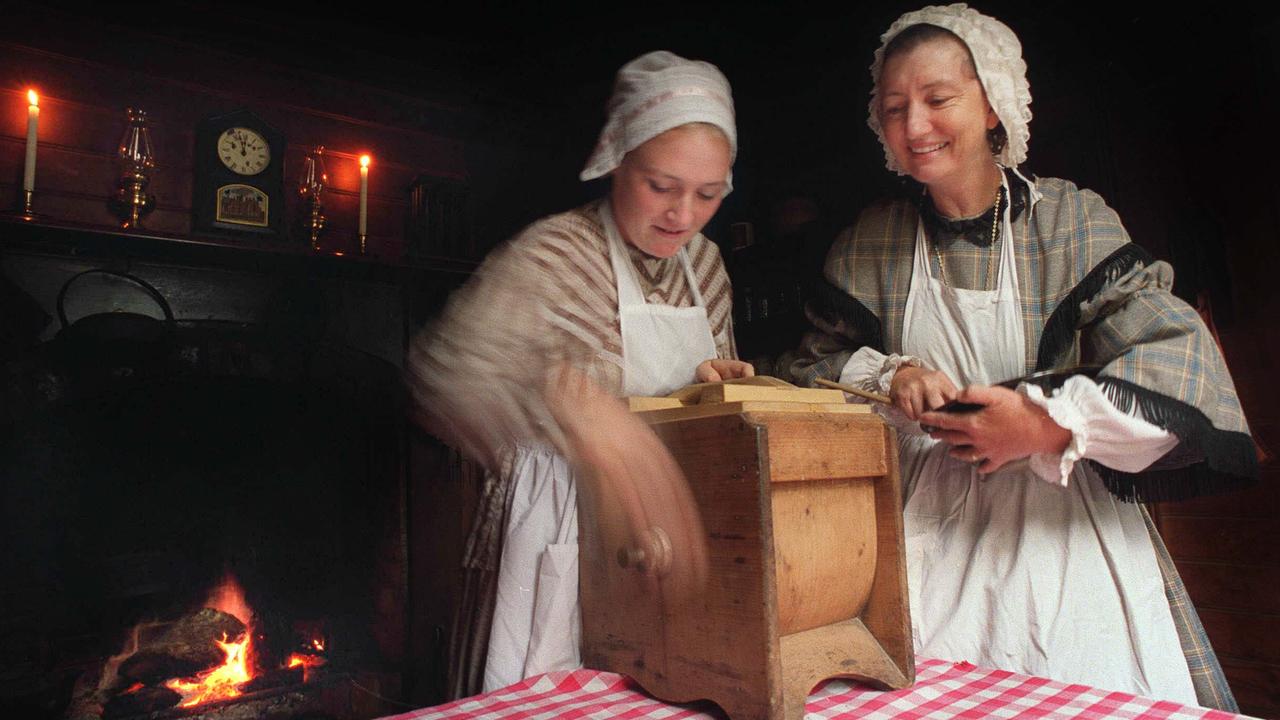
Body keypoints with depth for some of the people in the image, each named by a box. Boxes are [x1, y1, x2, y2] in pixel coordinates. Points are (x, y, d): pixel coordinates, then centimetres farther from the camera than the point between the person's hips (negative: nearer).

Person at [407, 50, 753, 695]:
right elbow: (446, 369, -37)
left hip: (669, 532, 6)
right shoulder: (554, 253, -19)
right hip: (564, 528, -6)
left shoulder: (705, 263, 3)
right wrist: (571, 401, -54)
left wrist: (720, 380, -5)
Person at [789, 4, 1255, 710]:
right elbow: (817, 366, 8)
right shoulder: (867, 243, 3)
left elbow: (1177, 356, -12)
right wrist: (887, 377, -12)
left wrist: (1052, 423, -24)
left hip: (1062, 519, -1)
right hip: (929, 523, 1)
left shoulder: (1073, 220, -5)